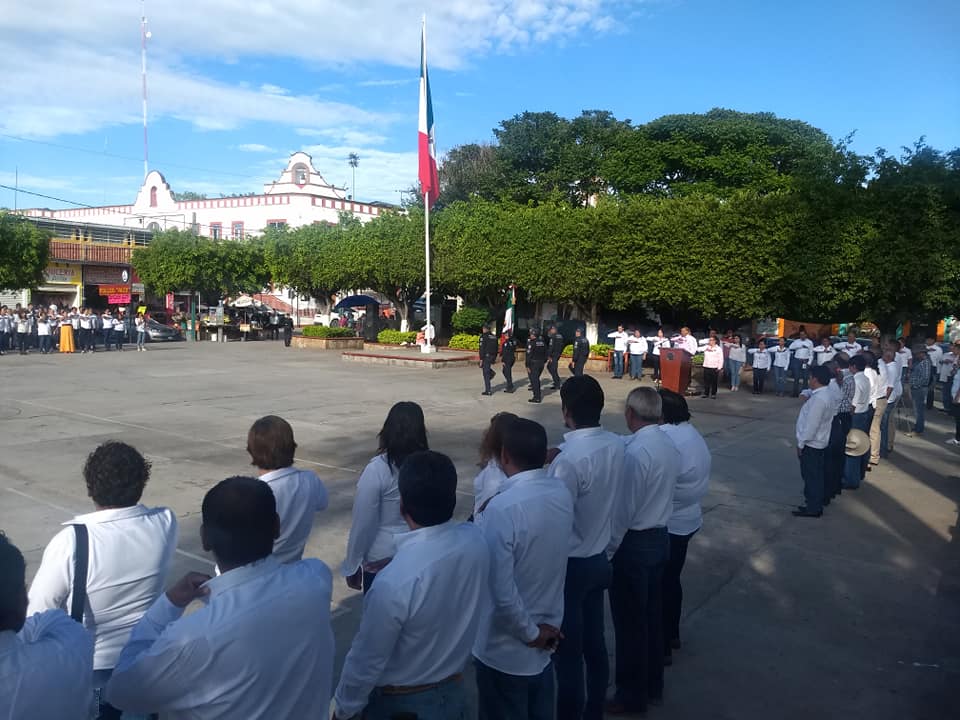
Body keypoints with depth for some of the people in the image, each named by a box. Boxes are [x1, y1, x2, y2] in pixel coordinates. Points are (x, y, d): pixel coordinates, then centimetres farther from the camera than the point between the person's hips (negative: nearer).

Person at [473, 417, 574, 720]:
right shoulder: (563, 494, -6)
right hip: (546, 634, 6)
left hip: (506, 649, -6)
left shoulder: (502, 508, -28)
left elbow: (501, 590, -27)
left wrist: (529, 633, -12)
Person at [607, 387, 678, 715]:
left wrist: (607, 550, -10)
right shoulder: (669, 445, 1)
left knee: (630, 622, 7)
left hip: (634, 543, -8)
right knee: (652, 615, 20)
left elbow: (624, 510, -21)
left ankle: (632, 696, 22)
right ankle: (653, 686, 35)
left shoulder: (636, 452, -25)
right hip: (660, 537, 8)